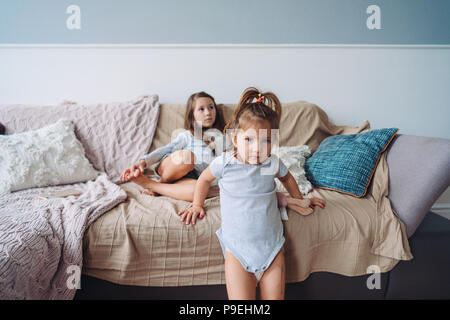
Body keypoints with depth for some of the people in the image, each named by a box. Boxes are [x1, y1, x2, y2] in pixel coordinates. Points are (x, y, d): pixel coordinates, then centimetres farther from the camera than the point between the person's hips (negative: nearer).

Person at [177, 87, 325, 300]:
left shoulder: (273, 164, -5)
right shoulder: (225, 163, -11)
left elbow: (287, 178, 19)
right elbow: (204, 179, 11)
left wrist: (300, 200, 29)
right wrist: (197, 205, 13)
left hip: (271, 245, 2)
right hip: (237, 248, -2)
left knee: (275, 296, 5)